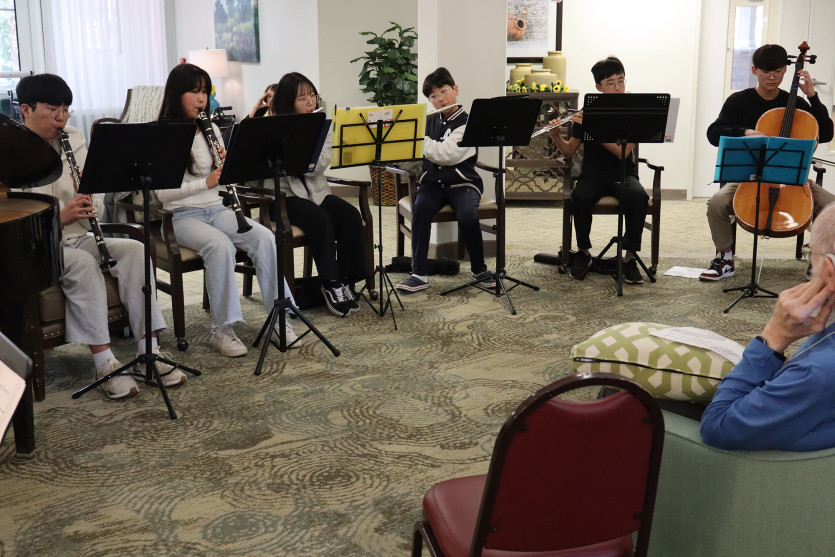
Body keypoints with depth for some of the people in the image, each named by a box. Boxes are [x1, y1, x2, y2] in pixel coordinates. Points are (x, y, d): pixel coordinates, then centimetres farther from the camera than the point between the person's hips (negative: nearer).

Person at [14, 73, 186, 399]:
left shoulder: (74, 142, 10)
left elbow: (97, 206, 10)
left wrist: (90, 205, -14)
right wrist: (59, 217, -28)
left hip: (77, 238, 5)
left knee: (134, 250, -20)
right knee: (83, 263, -35)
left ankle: (149, 354, -22)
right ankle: (105, 365, -30)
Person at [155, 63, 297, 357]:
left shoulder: (211, 129, 13)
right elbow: (162, 193, -14)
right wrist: (205, 183, -25)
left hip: (217, 210, 5)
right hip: (183, 216, -5)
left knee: (265, 237, -21)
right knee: (220, 245, -35)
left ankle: (278, 316, -17)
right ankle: (222, 330, -26)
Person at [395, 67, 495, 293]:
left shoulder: (467, 123, -6)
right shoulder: (430, 122, 14)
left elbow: (445, 154, -20)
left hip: (461, 183, -3)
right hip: (433, 181, 4)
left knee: (467, 215, -33)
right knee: (421, 208, -30)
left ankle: (479, 269, -10)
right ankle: (419, 274, -27)